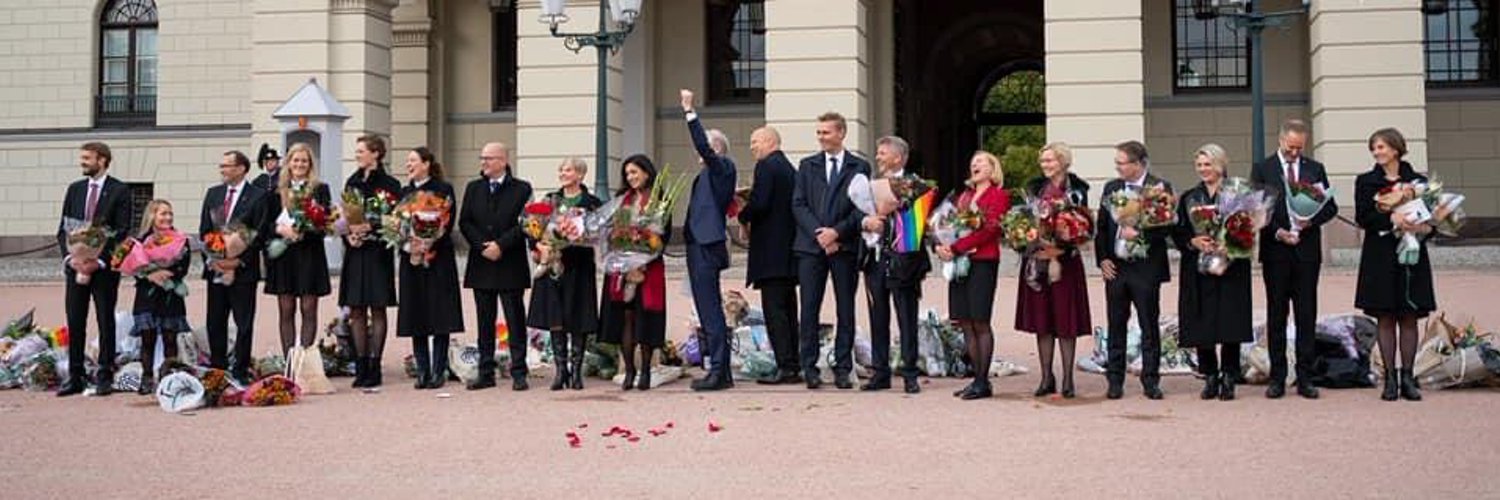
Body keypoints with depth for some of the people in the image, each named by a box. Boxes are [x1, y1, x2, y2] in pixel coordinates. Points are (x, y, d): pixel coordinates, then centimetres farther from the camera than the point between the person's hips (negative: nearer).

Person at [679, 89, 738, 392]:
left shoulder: (723, 168, -6)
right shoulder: (705, 176, 20)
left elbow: (703, 145, -19)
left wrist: (689, 111, -18)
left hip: (707, 249, -10)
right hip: (699, 248, 10)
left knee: (711, 312, -10)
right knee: (710, 312, 11)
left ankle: (718, 371, -8)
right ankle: (721, 372, 16)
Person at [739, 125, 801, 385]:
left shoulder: (766, 166, -8)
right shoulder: (791, 169, 18)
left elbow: (759, 202, -19)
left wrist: (743, 217, 0)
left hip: (771, 251, -9)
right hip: (790, 250, 9)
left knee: (774, 310, -9)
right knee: (788, 309, 11)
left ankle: (785, 367, -12)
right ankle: (793, 367, 13)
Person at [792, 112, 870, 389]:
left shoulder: (859, 167, 7)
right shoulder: (807, 166, 13)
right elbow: (798, 205, 6)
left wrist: (836, 231, -12)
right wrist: (819, 233, -8)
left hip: (845, 245, -1)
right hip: (810, 245, 1)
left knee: (845, 309, 2)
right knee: (809, 308, -1)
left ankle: (843, 369, 8)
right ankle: (809, 367, 5)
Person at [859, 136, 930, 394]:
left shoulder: (913, 184, -4)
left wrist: (883, 222, -18)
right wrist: (867, 221, -13)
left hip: (902, 262, -5)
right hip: (875, 259, 6)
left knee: (907, 320, 2)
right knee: (878, 319, 10)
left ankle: (910, 375, 9)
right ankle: (881, 373, 18)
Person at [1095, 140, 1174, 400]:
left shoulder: (1161, 188, -4)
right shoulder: (1111, 187, 10)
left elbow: (1167, 226, -8)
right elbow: (1101, 226, 11)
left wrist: (1139, 234, -19)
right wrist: (1102, 259, 1)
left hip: (1146, 268, -4)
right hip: (1115, 267, 4)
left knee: (1149, 326, 3)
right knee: (1116, 326, 8)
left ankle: (1150, 381, 11)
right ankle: (1115, 381, 14)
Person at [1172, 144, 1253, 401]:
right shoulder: (1188, 198, 12)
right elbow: (1178, 233, 8)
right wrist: (1194, 242, -12)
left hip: (1231, 270, -2)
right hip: (1198, 271, 3)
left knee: (1230, 322, -4)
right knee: (1202, 325, 0)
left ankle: (1229, 379, 3)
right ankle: (1210, 377, 10)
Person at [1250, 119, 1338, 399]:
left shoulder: (1315, 169, 11)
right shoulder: (1262, 170, 4)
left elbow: (1331, 206, 9)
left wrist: (1312, 220, -10)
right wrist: (1277, 232, -14)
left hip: (1307, 251, 2)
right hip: (1275, 251, -2)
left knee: (1307, 316, 3)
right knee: (1276, 316, 3)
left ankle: (1305, 379, 8)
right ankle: (1277, 378, 8)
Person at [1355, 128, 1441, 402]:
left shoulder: (1418, 181, 6)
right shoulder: (1366, 181, 5)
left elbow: (1432, 215, 6)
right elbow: (1362, 217, -6)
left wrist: (1426, 228, -16)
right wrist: (1391, 218, -22)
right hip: (1380, 258, 0)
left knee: (1409, 317, 3)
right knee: (1385, 318, 1)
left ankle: (1408, 377, 9)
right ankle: (1390, 378, 6)